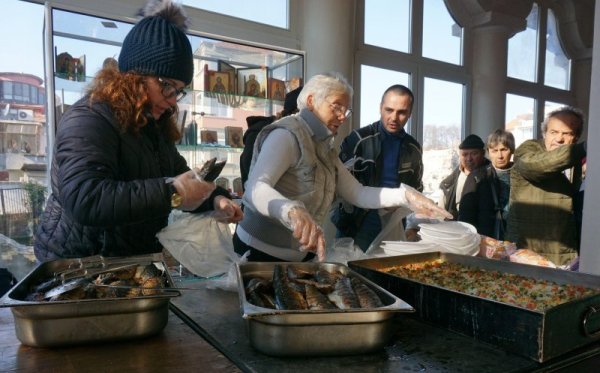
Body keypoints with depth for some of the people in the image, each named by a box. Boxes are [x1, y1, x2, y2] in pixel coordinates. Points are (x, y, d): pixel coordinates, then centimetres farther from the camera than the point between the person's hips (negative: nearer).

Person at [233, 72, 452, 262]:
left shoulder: (324, 148, 10)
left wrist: (405, 196, -12)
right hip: (259, 253, -8)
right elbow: (256, 188, -34)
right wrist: (293, 211, -54)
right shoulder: (286, 135, -18)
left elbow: (357, 194, 2)